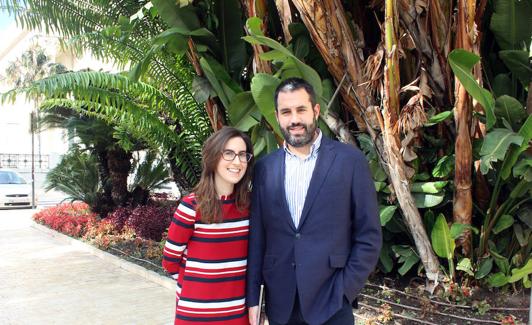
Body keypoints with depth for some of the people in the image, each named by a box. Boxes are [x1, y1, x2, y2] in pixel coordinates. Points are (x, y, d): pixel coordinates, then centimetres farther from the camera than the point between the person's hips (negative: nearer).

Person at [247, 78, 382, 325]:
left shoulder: (350, 160, -5)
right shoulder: (265, 168, 3)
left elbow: (369, 235, -4)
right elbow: (257, 237, 5)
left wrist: (344, 291, -8)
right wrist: (252, 297, 3)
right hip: (280, 305, 3)